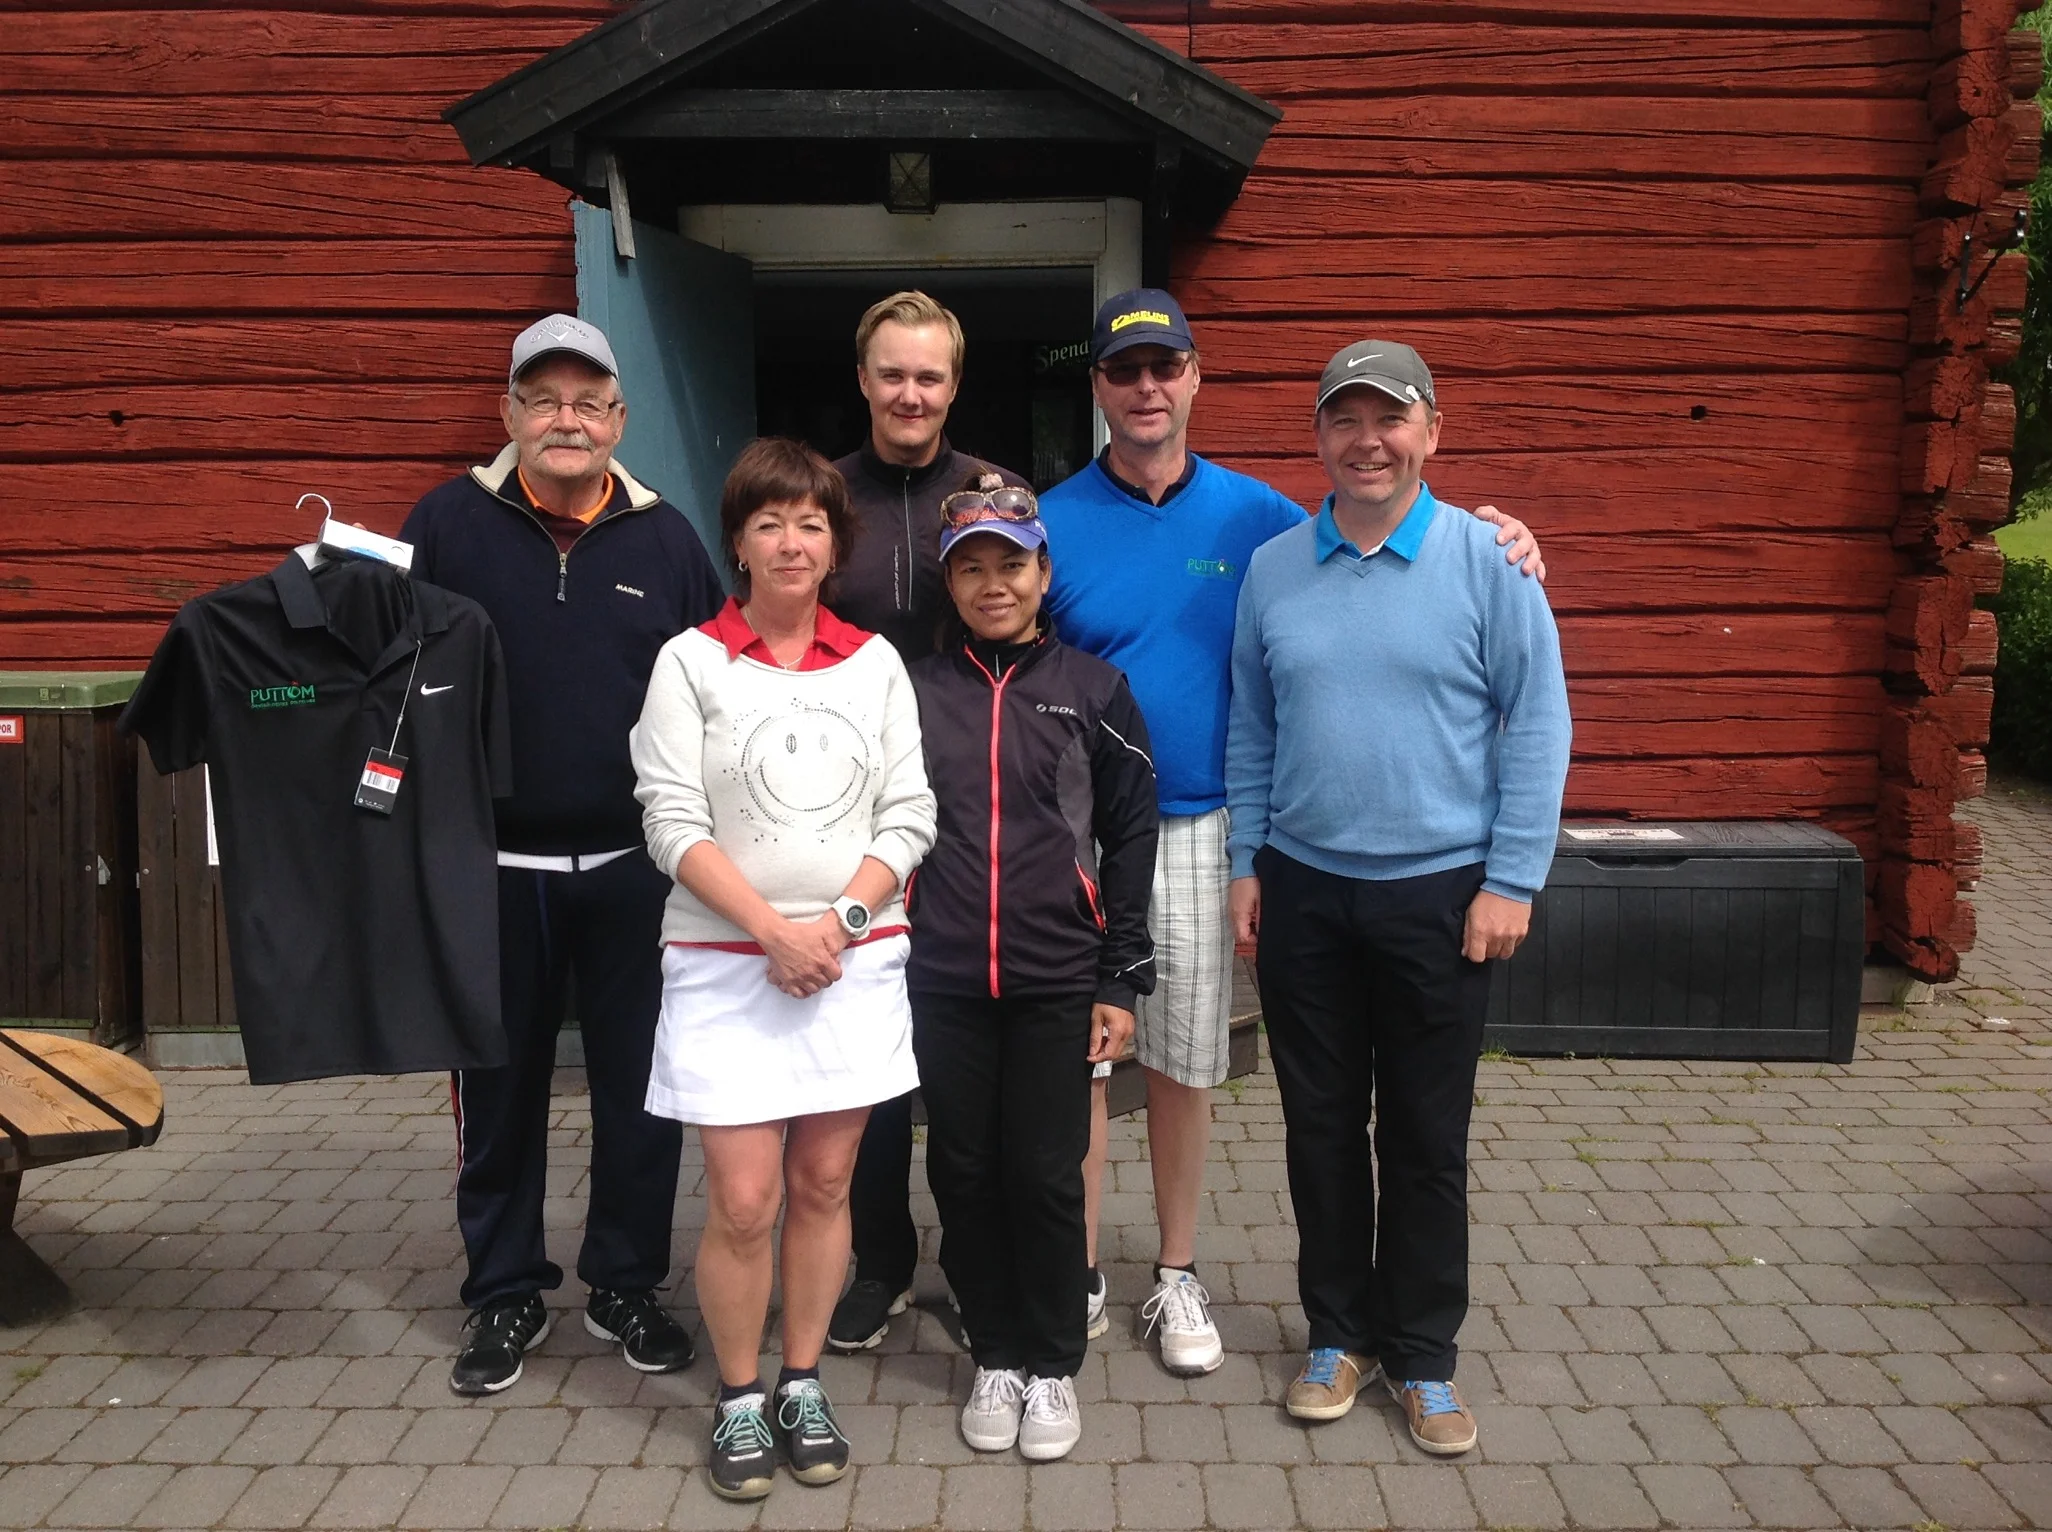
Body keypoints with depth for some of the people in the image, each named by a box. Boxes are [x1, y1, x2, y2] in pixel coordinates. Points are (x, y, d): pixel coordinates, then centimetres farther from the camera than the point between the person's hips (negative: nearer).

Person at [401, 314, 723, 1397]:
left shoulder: (666, 537, 4)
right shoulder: (451, 524, 0)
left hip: (636, 867, 1)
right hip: (494, 866, -1)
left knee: (638, 1085, 9)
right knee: (500, 1086, 11)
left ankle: (626, 1285, 27)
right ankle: (505, 1296, 28)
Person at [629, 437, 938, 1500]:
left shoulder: (875, 664, 7)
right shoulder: (691, 661, -1)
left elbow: (907, 817, 4)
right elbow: (672, 822, -7)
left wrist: (840, 919, -10)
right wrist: (775, 931, -14)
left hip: (855, 963, 3)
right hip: (727, 966, -2)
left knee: (822, 1183, 9)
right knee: (742, 1201, -1)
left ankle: (803, 1387, 26)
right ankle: (739, 1402, 19)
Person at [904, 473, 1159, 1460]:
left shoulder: (1091, 690, 2)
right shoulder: (915, 690, 5)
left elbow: (1128, 839, 3)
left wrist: (1121, 981, 0)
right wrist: (887, 960, 5)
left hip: (1056, 985, -1)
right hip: (943, 986, 2)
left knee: (1047, 1177, 4)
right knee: (965, 1175, 9)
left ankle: (1052, 1365, 23)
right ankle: (996, 1356, 28)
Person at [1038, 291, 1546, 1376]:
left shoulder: (1253, 516, 2)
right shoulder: (1052, 523, -3)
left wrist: (1489, 543, -7)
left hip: (1196, 831, 1)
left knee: (1184, 1063, 11)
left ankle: (1177, 1274, 29)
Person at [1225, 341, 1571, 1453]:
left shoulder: (1487, 559, -5)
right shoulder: (1273, 568, 4)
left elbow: (1537, 725, -6)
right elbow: (1250, 728, 10)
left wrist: (1511, 881, -9)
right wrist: (1246, 863, 6)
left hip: (1438, 895, -2)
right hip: (1302, 891, 3)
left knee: (1426, 1137, 9)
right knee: (1321, 1126, 12)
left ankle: (1421, 1355, 25)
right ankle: (1339, 1332, 29)